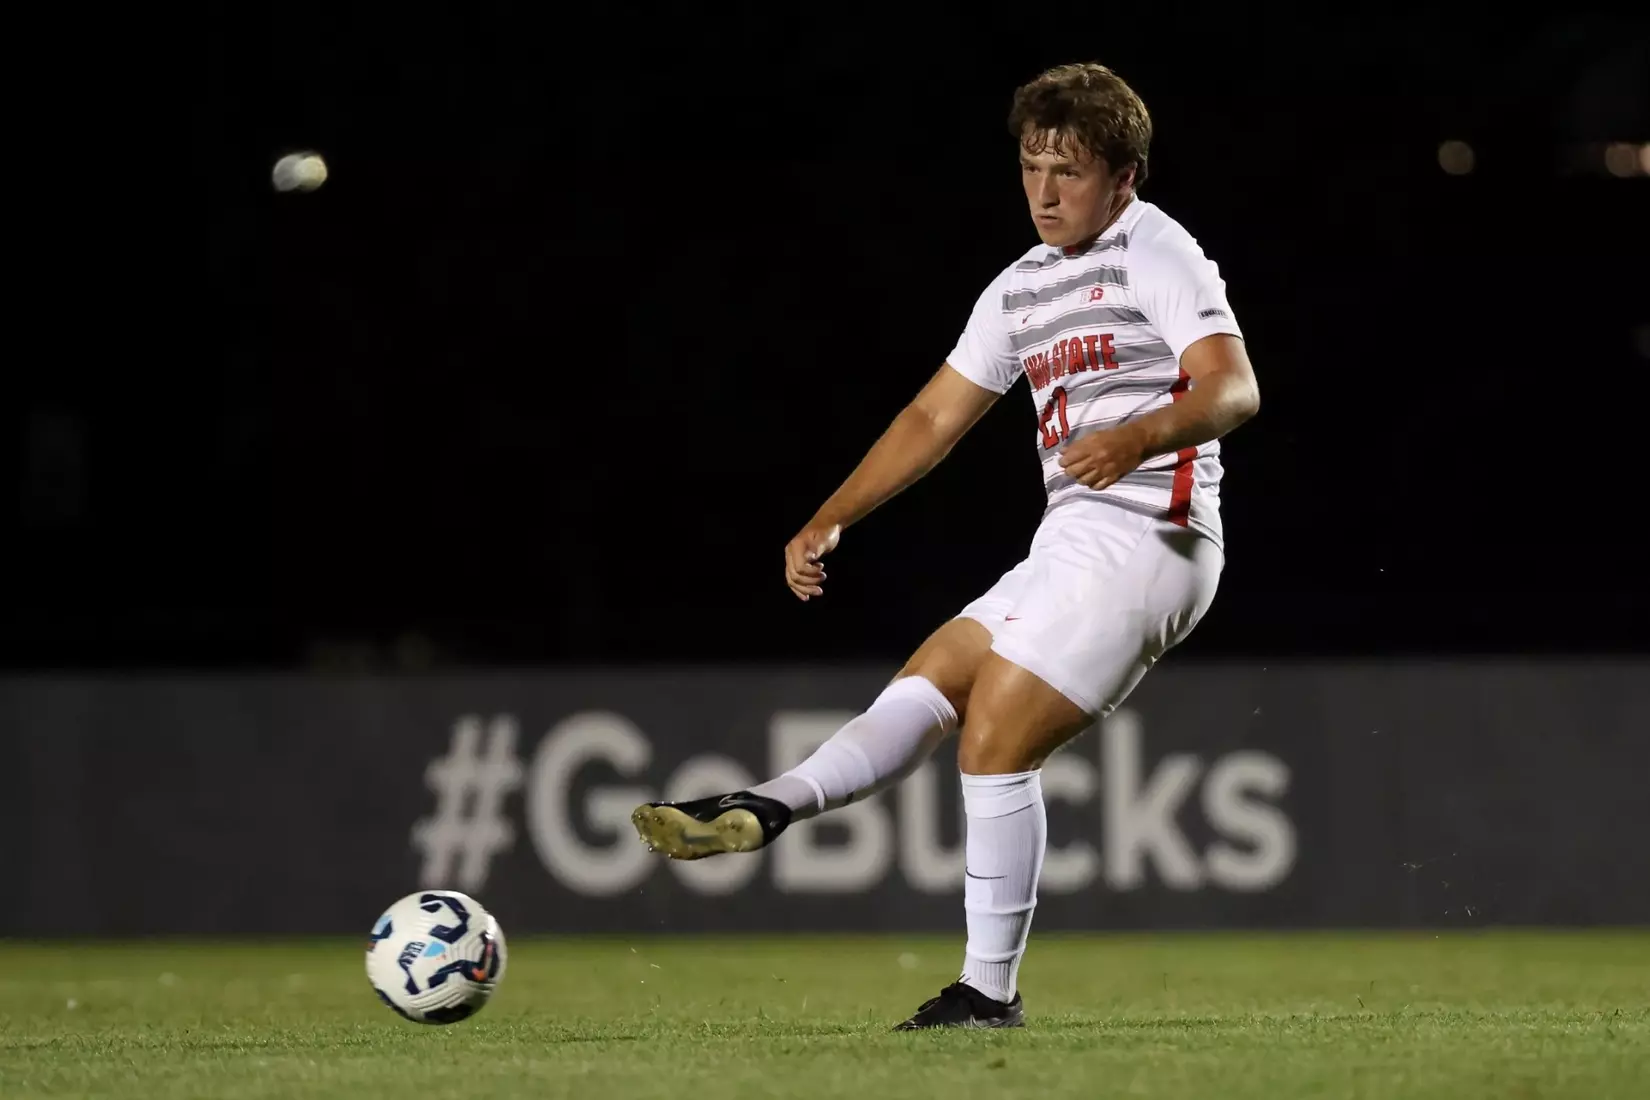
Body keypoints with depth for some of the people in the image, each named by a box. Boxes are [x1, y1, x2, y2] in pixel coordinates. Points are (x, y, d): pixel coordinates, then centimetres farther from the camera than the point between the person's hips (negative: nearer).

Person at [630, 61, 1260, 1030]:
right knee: (925, 687, -3)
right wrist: (830, 521, 15)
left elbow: (1234, 387, -20)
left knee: (994, 736, -12)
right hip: (1074, 546, 9)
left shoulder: (1154, 252, -7)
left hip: (1145, 539, -9)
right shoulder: (1023, 287, 19)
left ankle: (991, 990, -7)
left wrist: (1139, 436, -38)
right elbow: (936, 417, 22)